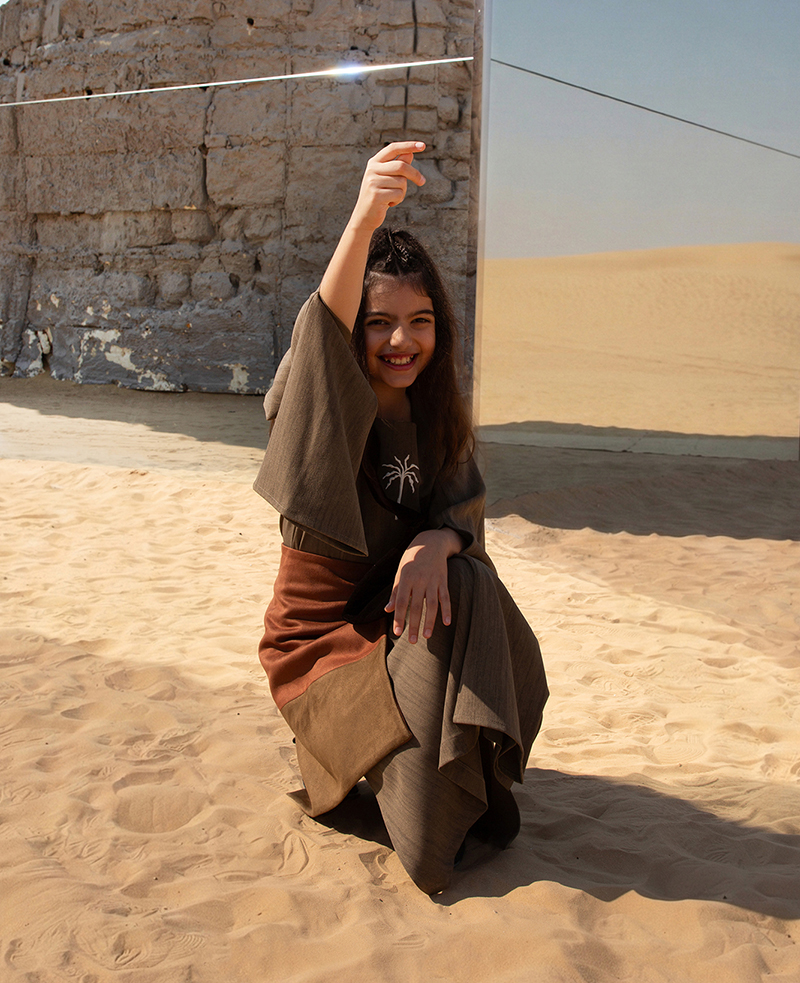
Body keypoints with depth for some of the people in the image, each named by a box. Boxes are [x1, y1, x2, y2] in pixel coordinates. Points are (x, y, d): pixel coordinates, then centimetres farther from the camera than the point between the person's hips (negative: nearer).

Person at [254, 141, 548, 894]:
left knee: (466, 586, -27)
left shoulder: (435, 416, 2)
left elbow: (465, 505, -4)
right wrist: (363, 222, -58)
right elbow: (321, 338, -38)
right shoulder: (322, 403, -16)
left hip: (404, 608, 4)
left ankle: (478, 778, -11)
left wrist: (437, 541, -30)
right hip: (321, 637, -4)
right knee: (427, 700, -27)